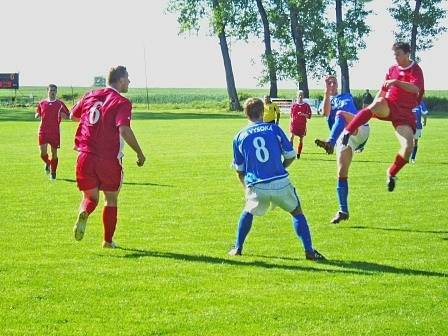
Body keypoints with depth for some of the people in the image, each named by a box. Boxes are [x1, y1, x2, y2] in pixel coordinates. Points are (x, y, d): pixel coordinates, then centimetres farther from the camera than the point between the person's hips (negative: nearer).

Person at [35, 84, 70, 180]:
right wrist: (37, 115, -4)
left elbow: (67, 116, 7)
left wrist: (62, 115, -15)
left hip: (55, 132, -1)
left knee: (54, 153, 1)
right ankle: (47, 163, 24)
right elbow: (37, 115, 20)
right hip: (43, 131, 1)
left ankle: (53, 173, 15)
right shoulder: (42, 103, 9)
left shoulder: (60, 103, 4)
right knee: (43, 153, -10)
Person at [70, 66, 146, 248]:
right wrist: (139, 153, -12)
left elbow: (73, 115, 23)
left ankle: (83, 213, -19)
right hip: (109, 159, -4)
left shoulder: (91, 96, 9)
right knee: (111, 199, 13)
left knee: (90, 197, 15)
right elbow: (124, 130, -21)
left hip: (85, 156, 4)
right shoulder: (122, 102, -8)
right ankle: (108, 240, 16)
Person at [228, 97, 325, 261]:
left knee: (248, 212, 29)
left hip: (256, 187, 1)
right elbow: (290, 156, 9)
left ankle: (237, 248, 28)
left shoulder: (239, 137, 8)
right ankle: (309, 250, 6)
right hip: (280, 183, -1)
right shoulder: (274, 129, 5)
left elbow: (239, 170, 15)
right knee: (297, 212, 16)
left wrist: (246, 187, 31)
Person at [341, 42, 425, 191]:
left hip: (404, 112, -2)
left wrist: (396, 82, -35)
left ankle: (392, 173, 9)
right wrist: (374, 106, 12)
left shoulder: (416, 70, -4)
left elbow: (415, 88, -24)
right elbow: (382, 91, 21)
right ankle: (347, 132, -45)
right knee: (377, 104, -37)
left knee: (408, 147, -17)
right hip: (388, 106, 2)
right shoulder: (392, 69, 11)